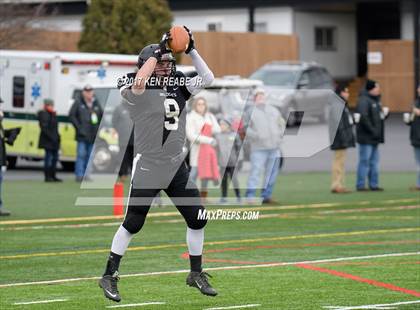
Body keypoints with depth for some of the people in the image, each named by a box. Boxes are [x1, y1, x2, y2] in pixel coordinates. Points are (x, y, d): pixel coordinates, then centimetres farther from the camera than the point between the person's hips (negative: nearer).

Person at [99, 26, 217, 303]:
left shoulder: (178, 88, 8)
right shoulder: (137, 93, -10)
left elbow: (207, 78, 6)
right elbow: (138, 82, -32)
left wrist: (191, 50, -3)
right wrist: (158, 50, -21)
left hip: (177, 167, 6)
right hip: (147, 167, -6)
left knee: (198, 219, 7)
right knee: (133, 223, -4)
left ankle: (196, 273, 24)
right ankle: (109, 276, 9)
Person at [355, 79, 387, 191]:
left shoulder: (376, 100, 16)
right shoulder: (364, 100, -15)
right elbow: (363, 117, -25)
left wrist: (384, 113, 4)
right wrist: (372, 130, -23)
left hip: (374, 137, 10)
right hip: (366, 137, -10)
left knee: (374, 161, 12)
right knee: (365, 161, -5)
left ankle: (374, 184, 17)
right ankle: (360, 185, 0)